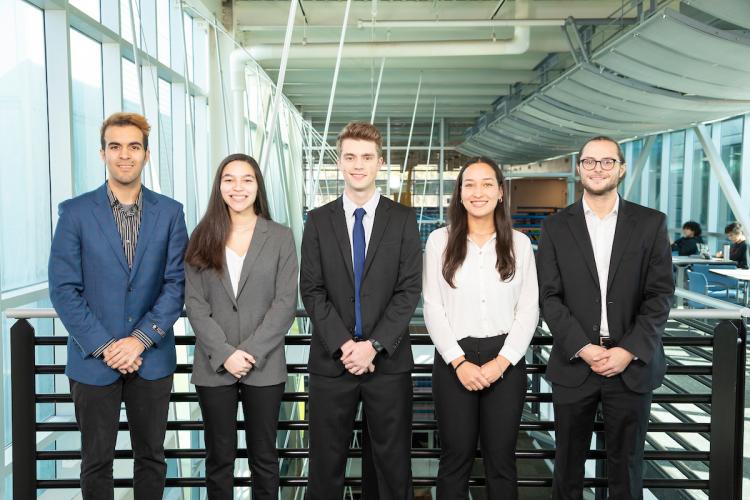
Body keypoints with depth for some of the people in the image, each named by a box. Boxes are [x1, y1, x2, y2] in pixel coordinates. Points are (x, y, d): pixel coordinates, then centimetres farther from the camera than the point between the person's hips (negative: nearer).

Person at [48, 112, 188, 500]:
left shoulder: (170, 212, 1)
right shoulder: (75, 212, -2)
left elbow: (176, 283, -3)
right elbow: (64, 289, -6)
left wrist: (140, 340, -13)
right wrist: (103, 347, -13)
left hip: (152, 358, 1)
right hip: (93, 359, -1)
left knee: (151, 455, 14)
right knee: (96, 461, 13)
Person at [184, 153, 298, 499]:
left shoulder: (281, 237, 1)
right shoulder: (202, 238, 5)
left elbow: (285, 303, -5)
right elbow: (195, 304, -1)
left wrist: (251, 351, -13)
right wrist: (224, 353, -12)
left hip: (264, 365, -1)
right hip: (214, 366, 1)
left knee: (264, 456, 10)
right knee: (219, 457, 12)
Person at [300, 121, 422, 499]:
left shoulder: (403, 219, 3)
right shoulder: (318, 220, 5)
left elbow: (409, 290, -3)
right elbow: (311, 291, -1)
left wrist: (374, 345, -12)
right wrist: (343, 344, -12)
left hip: (388, 359, 0)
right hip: (331, 359, 1)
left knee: (393, 461, 9)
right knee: (326, 461, 10)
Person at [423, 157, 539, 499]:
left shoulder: (519, 243, 5)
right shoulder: (439, 240, 1)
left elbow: (529, 310, 2)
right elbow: (432, 309, -2)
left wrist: (501, 362, -9)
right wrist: (459, 362, -10)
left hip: (506, 362, 1)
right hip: (454, 361, -1)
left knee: (501, 460, 9)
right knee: (456, 458, 8)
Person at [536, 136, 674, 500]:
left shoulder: (651, 223, 3)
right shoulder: (556, 227, 3)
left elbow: (661, 294, -1)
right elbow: (549, 296, -2)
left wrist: (629, 351, -11)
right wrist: (583, 348, -12)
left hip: (632, 363, 0)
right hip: (574, 363, 0)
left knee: (626, 464, 12)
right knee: (568, 462, 12)